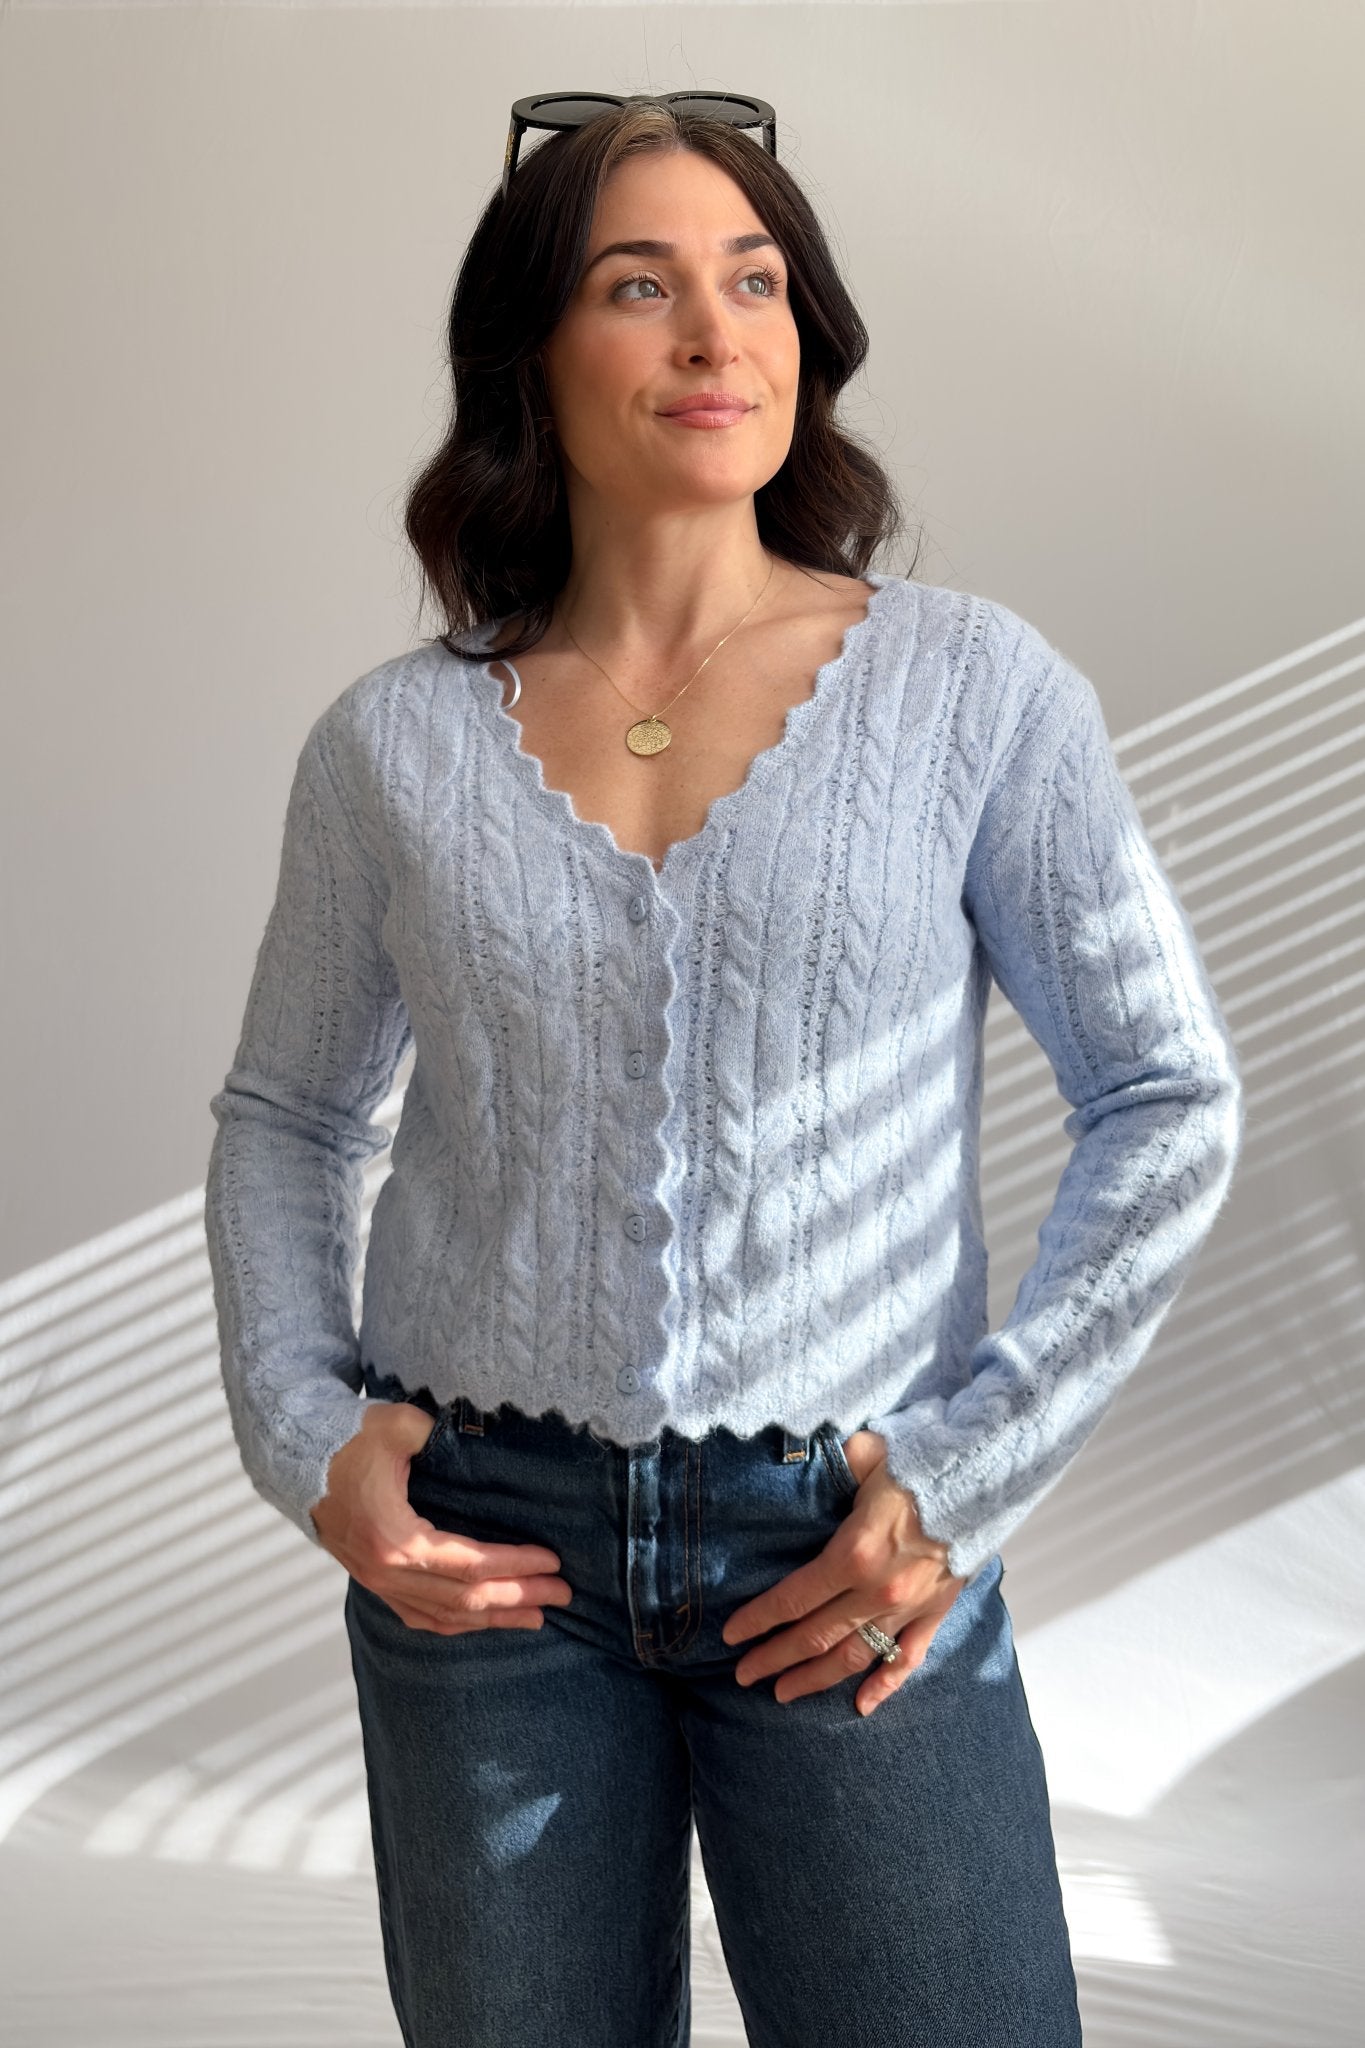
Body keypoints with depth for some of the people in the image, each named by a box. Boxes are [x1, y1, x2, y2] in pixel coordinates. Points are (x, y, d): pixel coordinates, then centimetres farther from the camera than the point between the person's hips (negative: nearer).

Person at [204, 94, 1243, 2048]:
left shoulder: (972, 684, -3)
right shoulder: (394, 743, 2)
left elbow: (1170, 1100, -1)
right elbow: (287, 1117, 14)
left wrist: (971, 1472, -7)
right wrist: (306, 1437, 0)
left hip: (845, 1550, -1)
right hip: (489, 1546, 2)